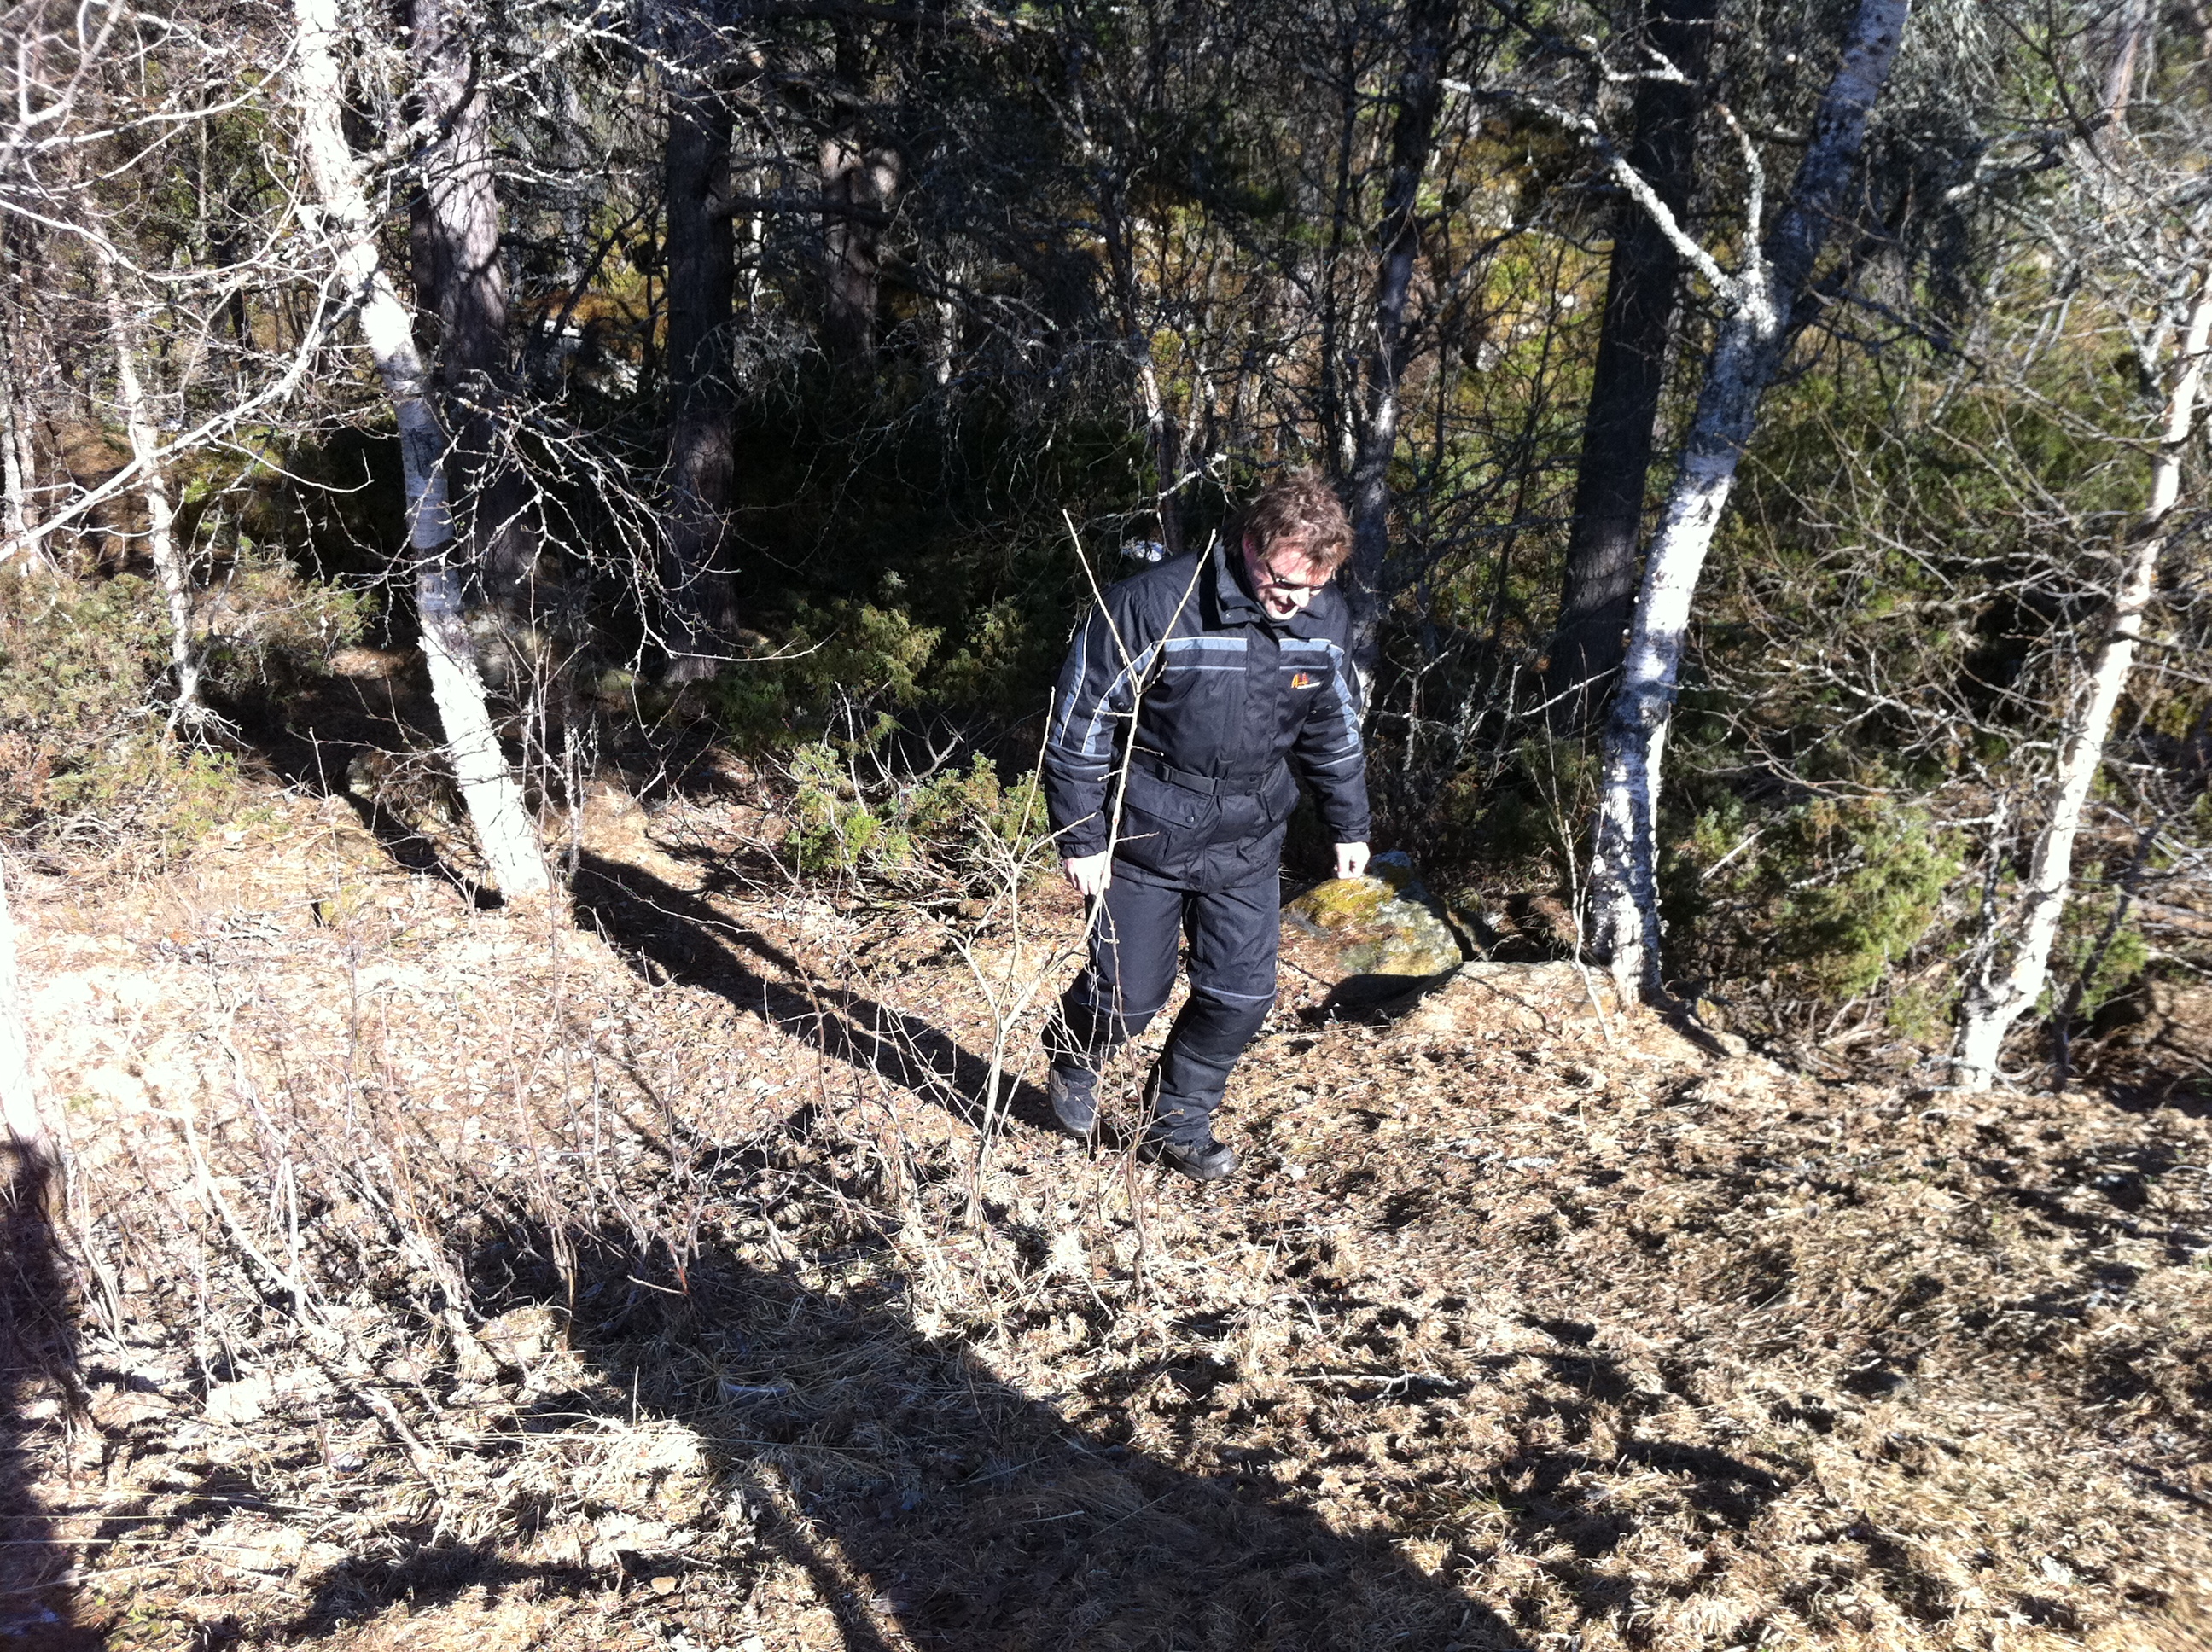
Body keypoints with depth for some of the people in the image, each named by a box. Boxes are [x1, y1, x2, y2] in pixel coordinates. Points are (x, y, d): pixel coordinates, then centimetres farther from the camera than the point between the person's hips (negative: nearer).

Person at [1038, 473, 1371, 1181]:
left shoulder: (1322, 620, -7)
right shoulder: (1152, 606, -24)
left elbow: (1333, 727, 11)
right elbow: (1079, 723, -17)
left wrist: (1349, 825, 17)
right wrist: (1080, 839, -14)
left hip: (1247, 843, 5)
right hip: (1144, 838, -4)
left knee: (1242, 994, 3)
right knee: (1130, 994, 5)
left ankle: (1178, 1123, 26)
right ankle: (1072, 1060, 40)